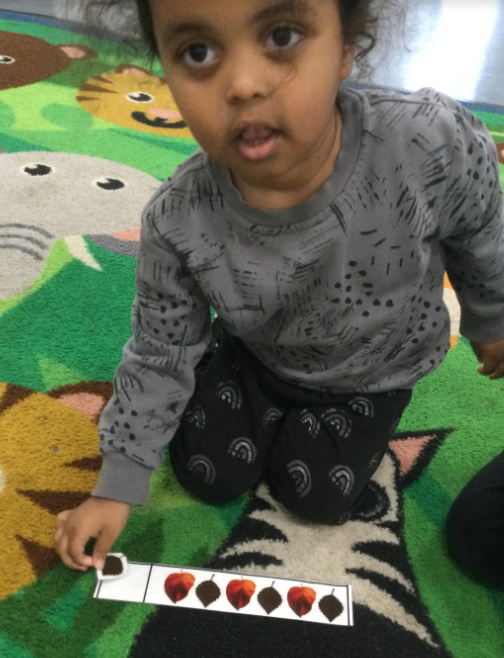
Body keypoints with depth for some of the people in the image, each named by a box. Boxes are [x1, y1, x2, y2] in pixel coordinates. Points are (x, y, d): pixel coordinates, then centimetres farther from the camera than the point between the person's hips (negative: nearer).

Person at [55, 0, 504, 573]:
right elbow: (159, 357, -14)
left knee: (317, 499, 1)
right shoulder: (176, 224, -31)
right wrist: (116, 487, -8)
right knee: (209, 476, 3)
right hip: (256, 356, 1)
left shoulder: (435, 143, -36)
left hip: (374, 369, 0)